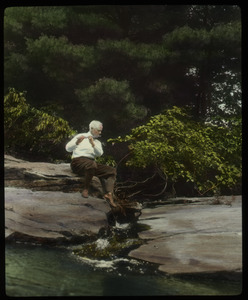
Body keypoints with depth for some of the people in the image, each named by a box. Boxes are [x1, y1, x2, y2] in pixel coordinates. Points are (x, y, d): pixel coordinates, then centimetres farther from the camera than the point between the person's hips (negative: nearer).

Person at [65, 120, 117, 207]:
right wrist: (77, 142, -20)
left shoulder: (97, 142, 23)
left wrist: (93, 144, -15)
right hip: (78, 161, -6)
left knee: (112, 170, -13)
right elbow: (68, 148, -2)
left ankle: (109, 194, -29)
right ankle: (85, 189, -26)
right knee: (92, 164, -40)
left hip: (92, 163, 6)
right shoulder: (80, 136, 10)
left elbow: (99, 153, 1)